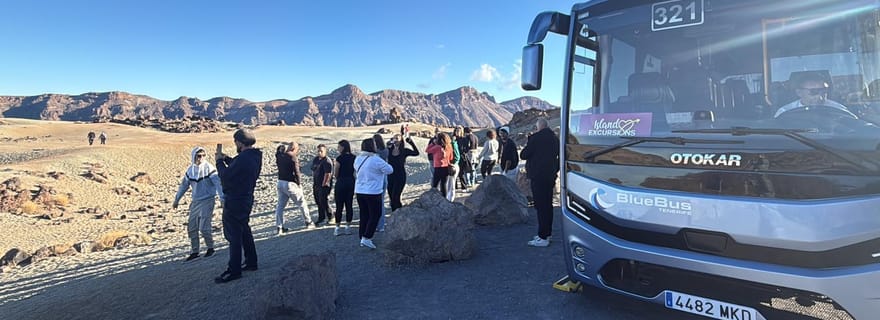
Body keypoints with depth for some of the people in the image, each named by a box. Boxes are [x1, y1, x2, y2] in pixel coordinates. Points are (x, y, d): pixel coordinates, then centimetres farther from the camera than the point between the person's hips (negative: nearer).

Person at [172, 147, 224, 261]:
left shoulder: (209, 168, -11)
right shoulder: (190, 170, 6)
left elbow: (218, 184, -17)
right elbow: (184, 185, 17)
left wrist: (223, 199, -26)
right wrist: (176, 199, 22)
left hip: (207, 201, -6)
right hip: (195, 202, 6)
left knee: (204, 228, -10)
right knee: (191, 228, 7)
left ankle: (210, 248, 12)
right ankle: (194, 252, 19)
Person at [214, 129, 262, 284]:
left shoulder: (243, 158, -25)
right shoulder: (255, 156, 5)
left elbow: (226, 176, -19)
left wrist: (220, 161, -5)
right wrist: (226, 158, 11)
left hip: (235, 202, -9)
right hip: (246, 199, 10)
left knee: (233, 235, -2)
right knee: (244, 231, 20)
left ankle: (234, 271, 5)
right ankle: (251, 262, 29)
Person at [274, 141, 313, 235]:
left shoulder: (280, 156, 4)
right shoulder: (292, 157, -16)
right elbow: (296, 172, -16)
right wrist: (299, 183, -6)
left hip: (280, 182, 7)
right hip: (290, 184, -7)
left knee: (280, 205, 9)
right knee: (301, 203, 9)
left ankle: (279, 227, 8)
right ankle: (308, 222, 20)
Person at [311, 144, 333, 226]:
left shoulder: (327, 161, -15)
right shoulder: (315, 159, 11)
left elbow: (327, 174, -20)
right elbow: (313, 171, 17)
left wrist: (323, 185, -18)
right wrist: (313, 183, 14)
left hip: (324, 186, -8)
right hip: (316, 185, 8)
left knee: (324, 202, -6)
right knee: (318, 202, 14)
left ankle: (330, 217, 10)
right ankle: (321, 218, 28)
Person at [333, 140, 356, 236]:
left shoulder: (340, 158, -12)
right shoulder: (354, 158, 5)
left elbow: (335, 174, -7)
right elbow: (355, 172, 8)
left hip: (341, 183, -5)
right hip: (351, 182, 5)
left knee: (339, 206, 1)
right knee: (349, 205, 10)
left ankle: (337, 228, 5)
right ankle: (348, 227, 14)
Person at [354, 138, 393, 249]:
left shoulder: (357, 159, 5)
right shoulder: (376, 160, -17)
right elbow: (390, 170, -12)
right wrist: (383, 166, 6)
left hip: (359, 191, 7)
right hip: (373, 192, -7)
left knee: (364, 215, 15)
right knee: (375, 215, 4)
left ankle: (362, 238, 20)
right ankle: (366, 238, -2)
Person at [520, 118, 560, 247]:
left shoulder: (535, 138, -14)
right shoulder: (555, 138, 12)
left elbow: (524, 155, -12)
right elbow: (559, 156, 19)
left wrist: (525, 147, 6)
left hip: (538, 176, -9)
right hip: (550, 176, 9)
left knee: (541, 206, -7)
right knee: (548, 205, 15)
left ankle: (543, 238, -5)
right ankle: (546, 233, 25)